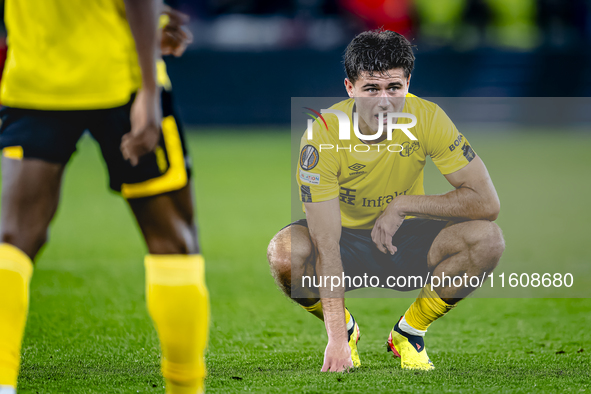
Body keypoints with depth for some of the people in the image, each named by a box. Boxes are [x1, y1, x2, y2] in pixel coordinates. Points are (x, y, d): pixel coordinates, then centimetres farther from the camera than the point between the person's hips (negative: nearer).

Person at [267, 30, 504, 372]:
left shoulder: (427, 118, -20)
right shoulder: (323, 135, -26)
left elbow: (487, 202, -20)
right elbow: (326, 244, -30)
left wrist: (403, 205, -25)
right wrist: (337, 338, -37)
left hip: (405, 241, 2)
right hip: (345, 239, -2)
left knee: (487, 240, -26)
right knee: (285, 252, -34)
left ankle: (410, 331, -1)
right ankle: (345, 328, -1)